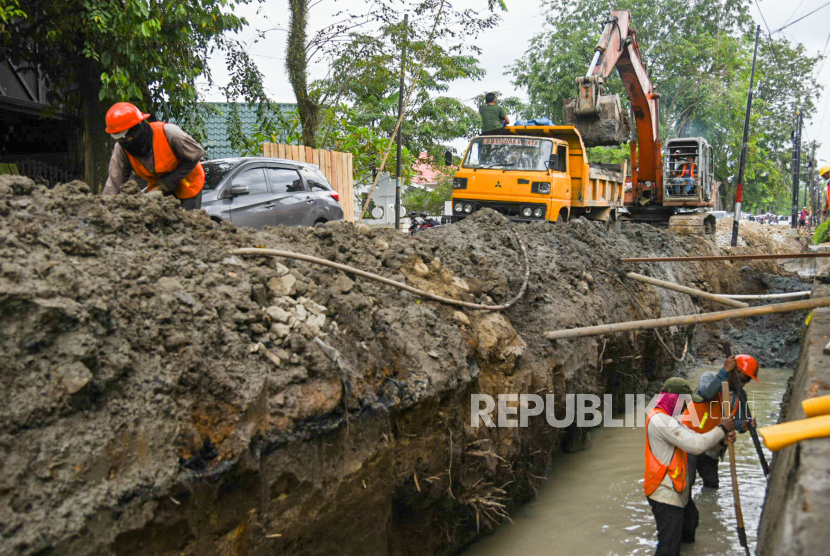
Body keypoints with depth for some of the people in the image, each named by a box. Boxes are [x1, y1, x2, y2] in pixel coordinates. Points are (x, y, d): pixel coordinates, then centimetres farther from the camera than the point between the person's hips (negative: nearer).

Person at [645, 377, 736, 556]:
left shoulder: (666, 418, 12)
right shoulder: (660, 420, -23)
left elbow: (694, 438, 10)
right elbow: (696, 445, -26)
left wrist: (722, 437, -7)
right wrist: (721, 429, -12)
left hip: (677, 489, 11)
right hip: (665, 494, -11)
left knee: (690, 520, 33)